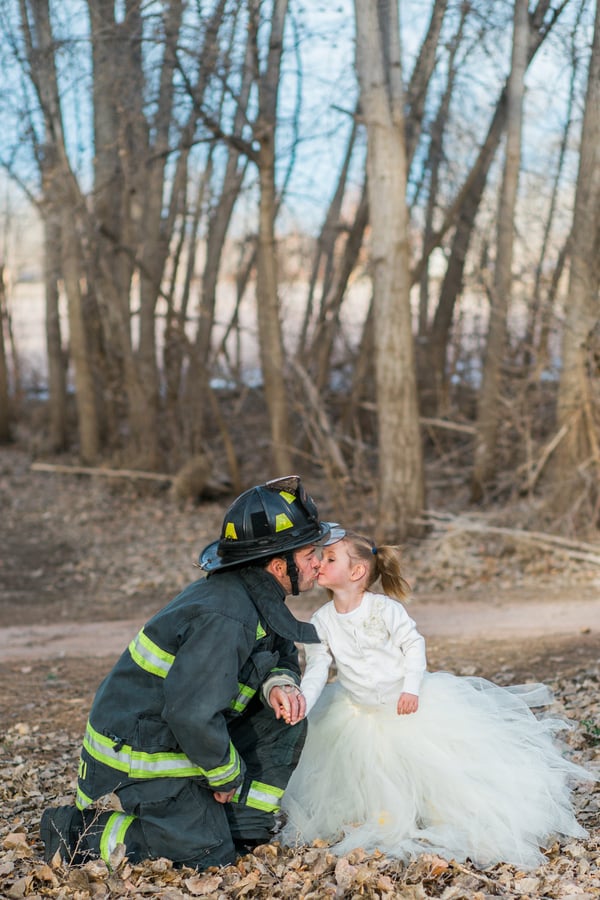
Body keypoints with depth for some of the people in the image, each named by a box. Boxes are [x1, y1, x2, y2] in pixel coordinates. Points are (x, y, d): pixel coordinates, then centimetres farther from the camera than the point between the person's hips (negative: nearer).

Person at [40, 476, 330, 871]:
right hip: (137, 754, -9)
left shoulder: (255, 596, 1)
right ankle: (79, 830, 2)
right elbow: (193, 715, -33)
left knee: (285, 721, 4)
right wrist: (228, 775, -16)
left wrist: (280, 683, -11)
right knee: (209, 854, -7)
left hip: (176, 736, 9)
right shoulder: (224, 618, -29)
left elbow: (282, 655, 14)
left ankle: (244, 830, 11)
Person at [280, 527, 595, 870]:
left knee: (436, 763, -2)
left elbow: (414, 644, -10)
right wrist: (301, 704, -23)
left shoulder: (385, 608, -18)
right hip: (360, 711, 4)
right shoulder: (322, 620, -9)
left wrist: (411, 688, -18)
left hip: (408, 703, -4)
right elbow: (317, 669, -8)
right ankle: (386, 822, 31)